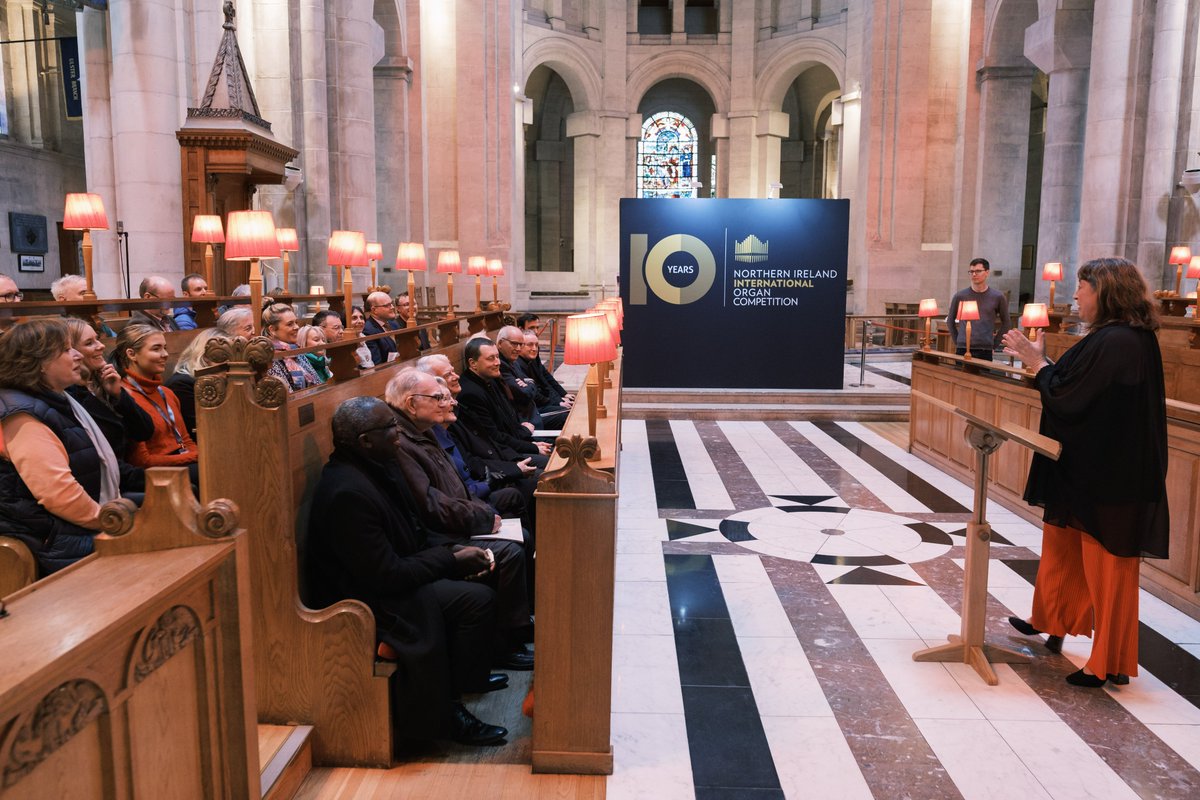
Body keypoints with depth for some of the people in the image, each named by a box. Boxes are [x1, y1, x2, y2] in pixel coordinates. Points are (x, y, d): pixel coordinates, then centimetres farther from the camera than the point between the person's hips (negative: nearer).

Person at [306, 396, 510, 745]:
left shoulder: (378, 468, 2)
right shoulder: (348, 492, -28)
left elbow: (414, 531, 14)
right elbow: (388, 576, -26)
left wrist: (451, 549, -3)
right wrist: (452, 560, -16)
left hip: (387, 577, 10)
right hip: (369, 601, -10)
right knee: (478, 599, -17)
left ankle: (468, 674, 20)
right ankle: (450, 706, -2)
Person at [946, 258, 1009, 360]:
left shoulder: (998, 297, 4)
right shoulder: (960, 296, 5)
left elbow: (1005, 323, 12)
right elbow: (950, 321, 15)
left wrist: (994, 344, 6)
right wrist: (957, 342, 8)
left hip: (985, 351, -1)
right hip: (962, 350, 1)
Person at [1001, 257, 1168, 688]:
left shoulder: (1115, 343, -24)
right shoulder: (1128, 338, 8)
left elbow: (1067, 397, -23)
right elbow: (1080, 388, 13)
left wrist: (1037, 361, -9)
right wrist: (1038, 360, 11)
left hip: (1106, 477, -10)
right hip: (1089, 469, 10)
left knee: (1106, 562, 2)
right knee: (1062, 544, 23)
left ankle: (1109, 663, 16)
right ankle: (1051, 620, 42)